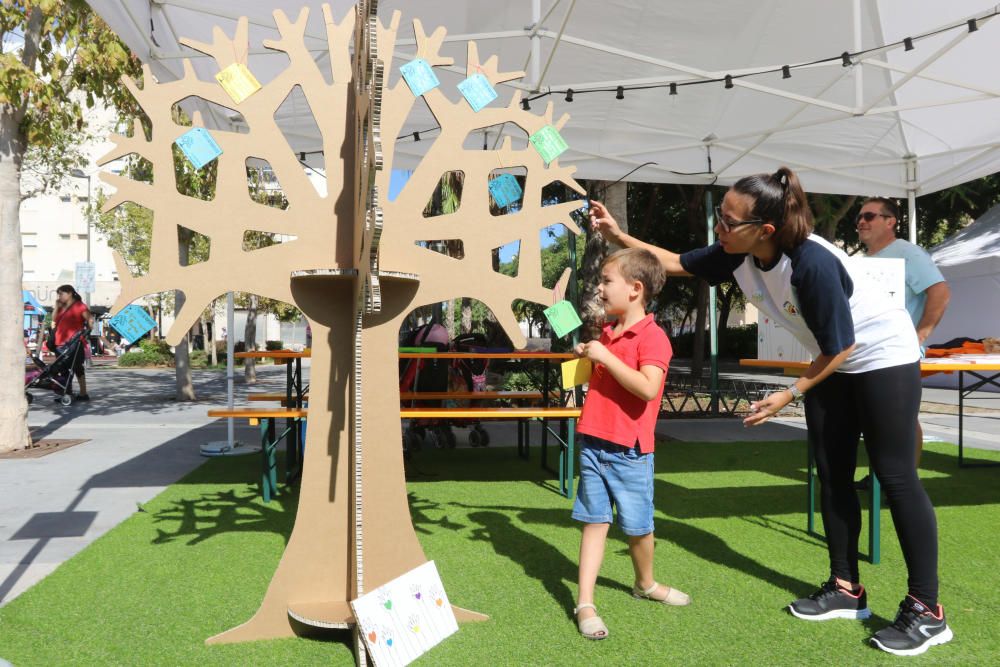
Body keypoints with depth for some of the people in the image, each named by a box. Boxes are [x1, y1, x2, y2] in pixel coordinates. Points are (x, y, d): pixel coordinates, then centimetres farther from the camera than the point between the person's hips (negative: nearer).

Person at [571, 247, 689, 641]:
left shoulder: (653, 337, -13)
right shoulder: (607, 332, 11)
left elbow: (648, 387, -28)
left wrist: (605, 357, -24)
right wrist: (586, 357, 7)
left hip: (629, 450, -5)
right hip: (593, 445, 6)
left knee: (638, 526, 10)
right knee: (595, 522, 6)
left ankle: (646, 584, 36)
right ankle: (585, 604, 9)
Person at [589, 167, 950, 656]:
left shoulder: (813, 263, -35)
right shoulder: (738, 256, -15)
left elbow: (841, 345, -26)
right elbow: (676, 263, -2)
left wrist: (790, 394, -18)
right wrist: (619, 236, -10)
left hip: (882, 356, -7)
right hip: (832, 363, 7)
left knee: (894, 476, -6)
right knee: (832, 475, 8)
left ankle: (926, 610, 5)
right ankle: (846, 589, 20)